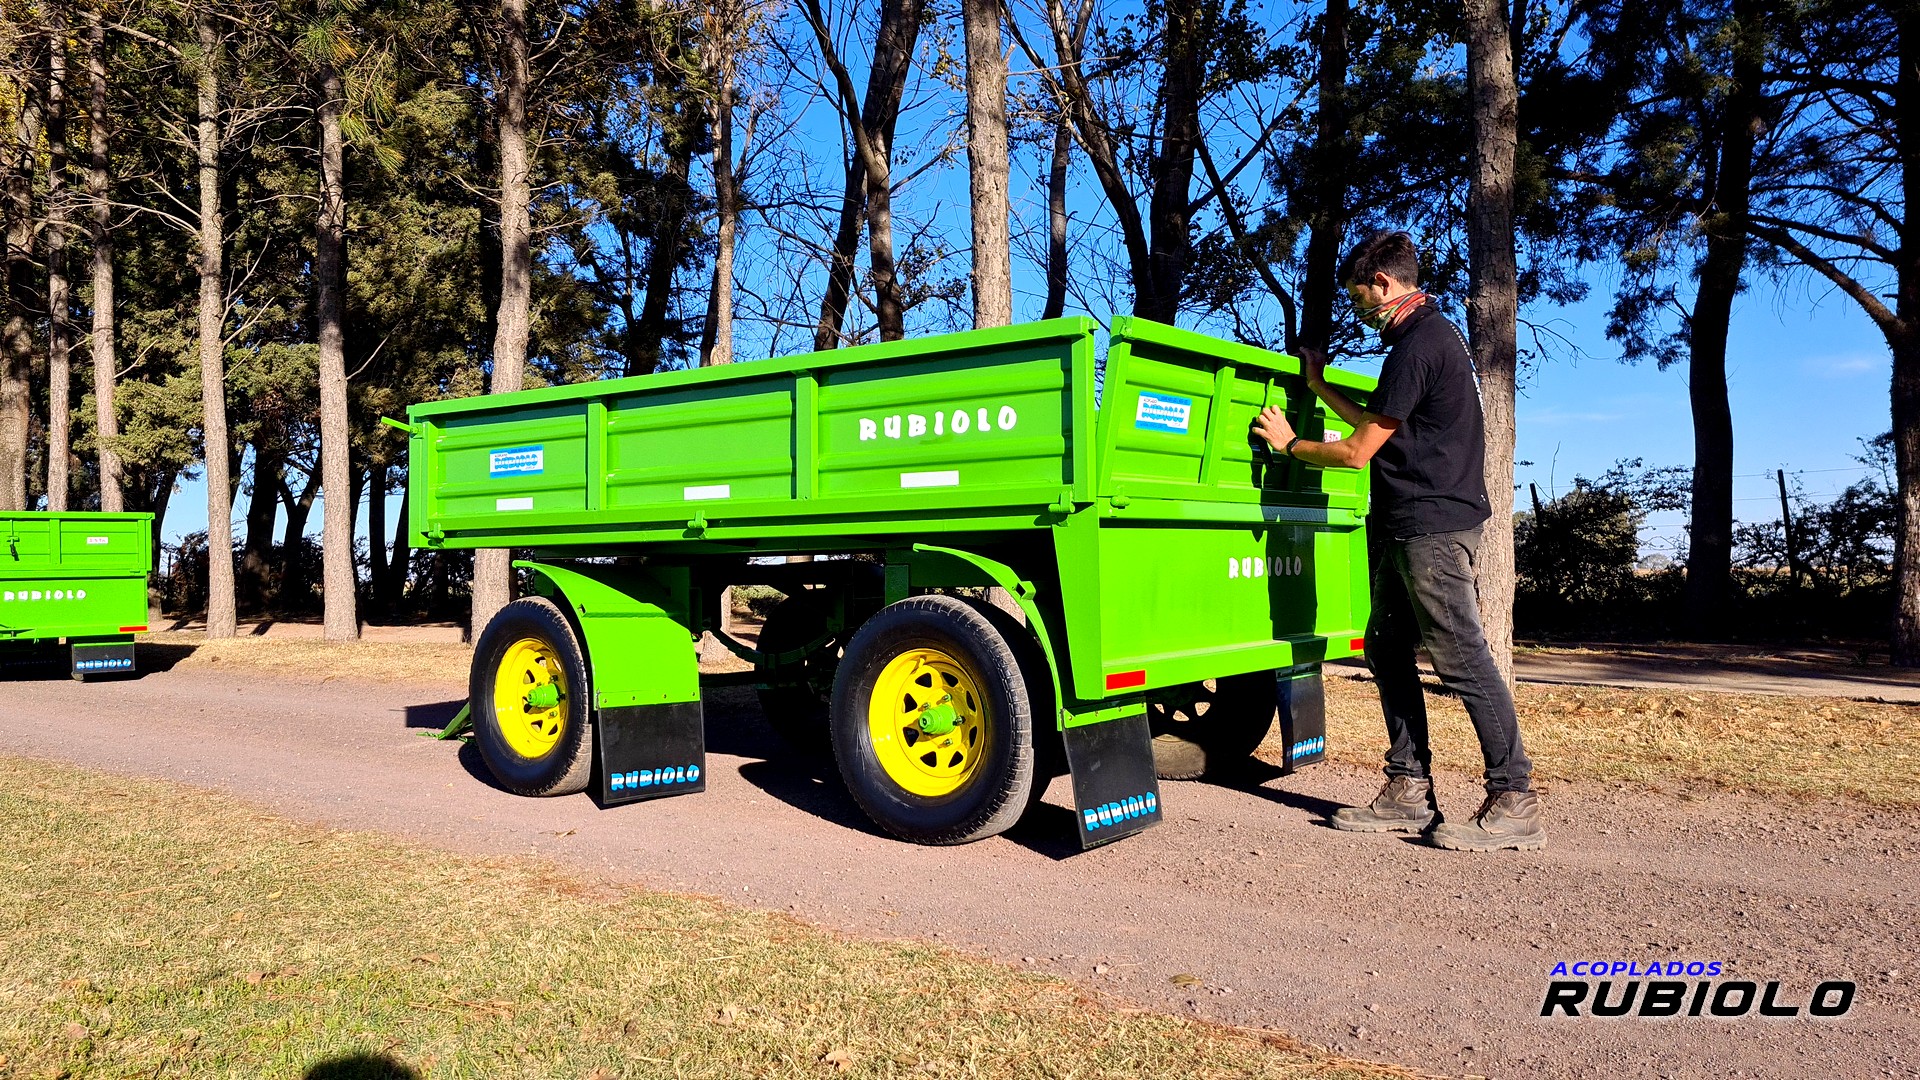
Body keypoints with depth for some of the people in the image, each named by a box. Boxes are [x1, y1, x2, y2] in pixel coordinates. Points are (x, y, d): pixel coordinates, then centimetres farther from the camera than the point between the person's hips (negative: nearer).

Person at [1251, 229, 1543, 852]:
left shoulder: (1417, 345, -15)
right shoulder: (1429, 334, 18)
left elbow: (1358, 451, -13)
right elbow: (1378, 424, 26)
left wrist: (1289, 443, 2)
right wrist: (1320, 388, 29)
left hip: (1433, 525, -11)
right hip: (1412, 526, 11)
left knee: (1462, 658, -8)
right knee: (1387, 650, 11)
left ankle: (1515, 805, -2)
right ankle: (1408, 793, 16)